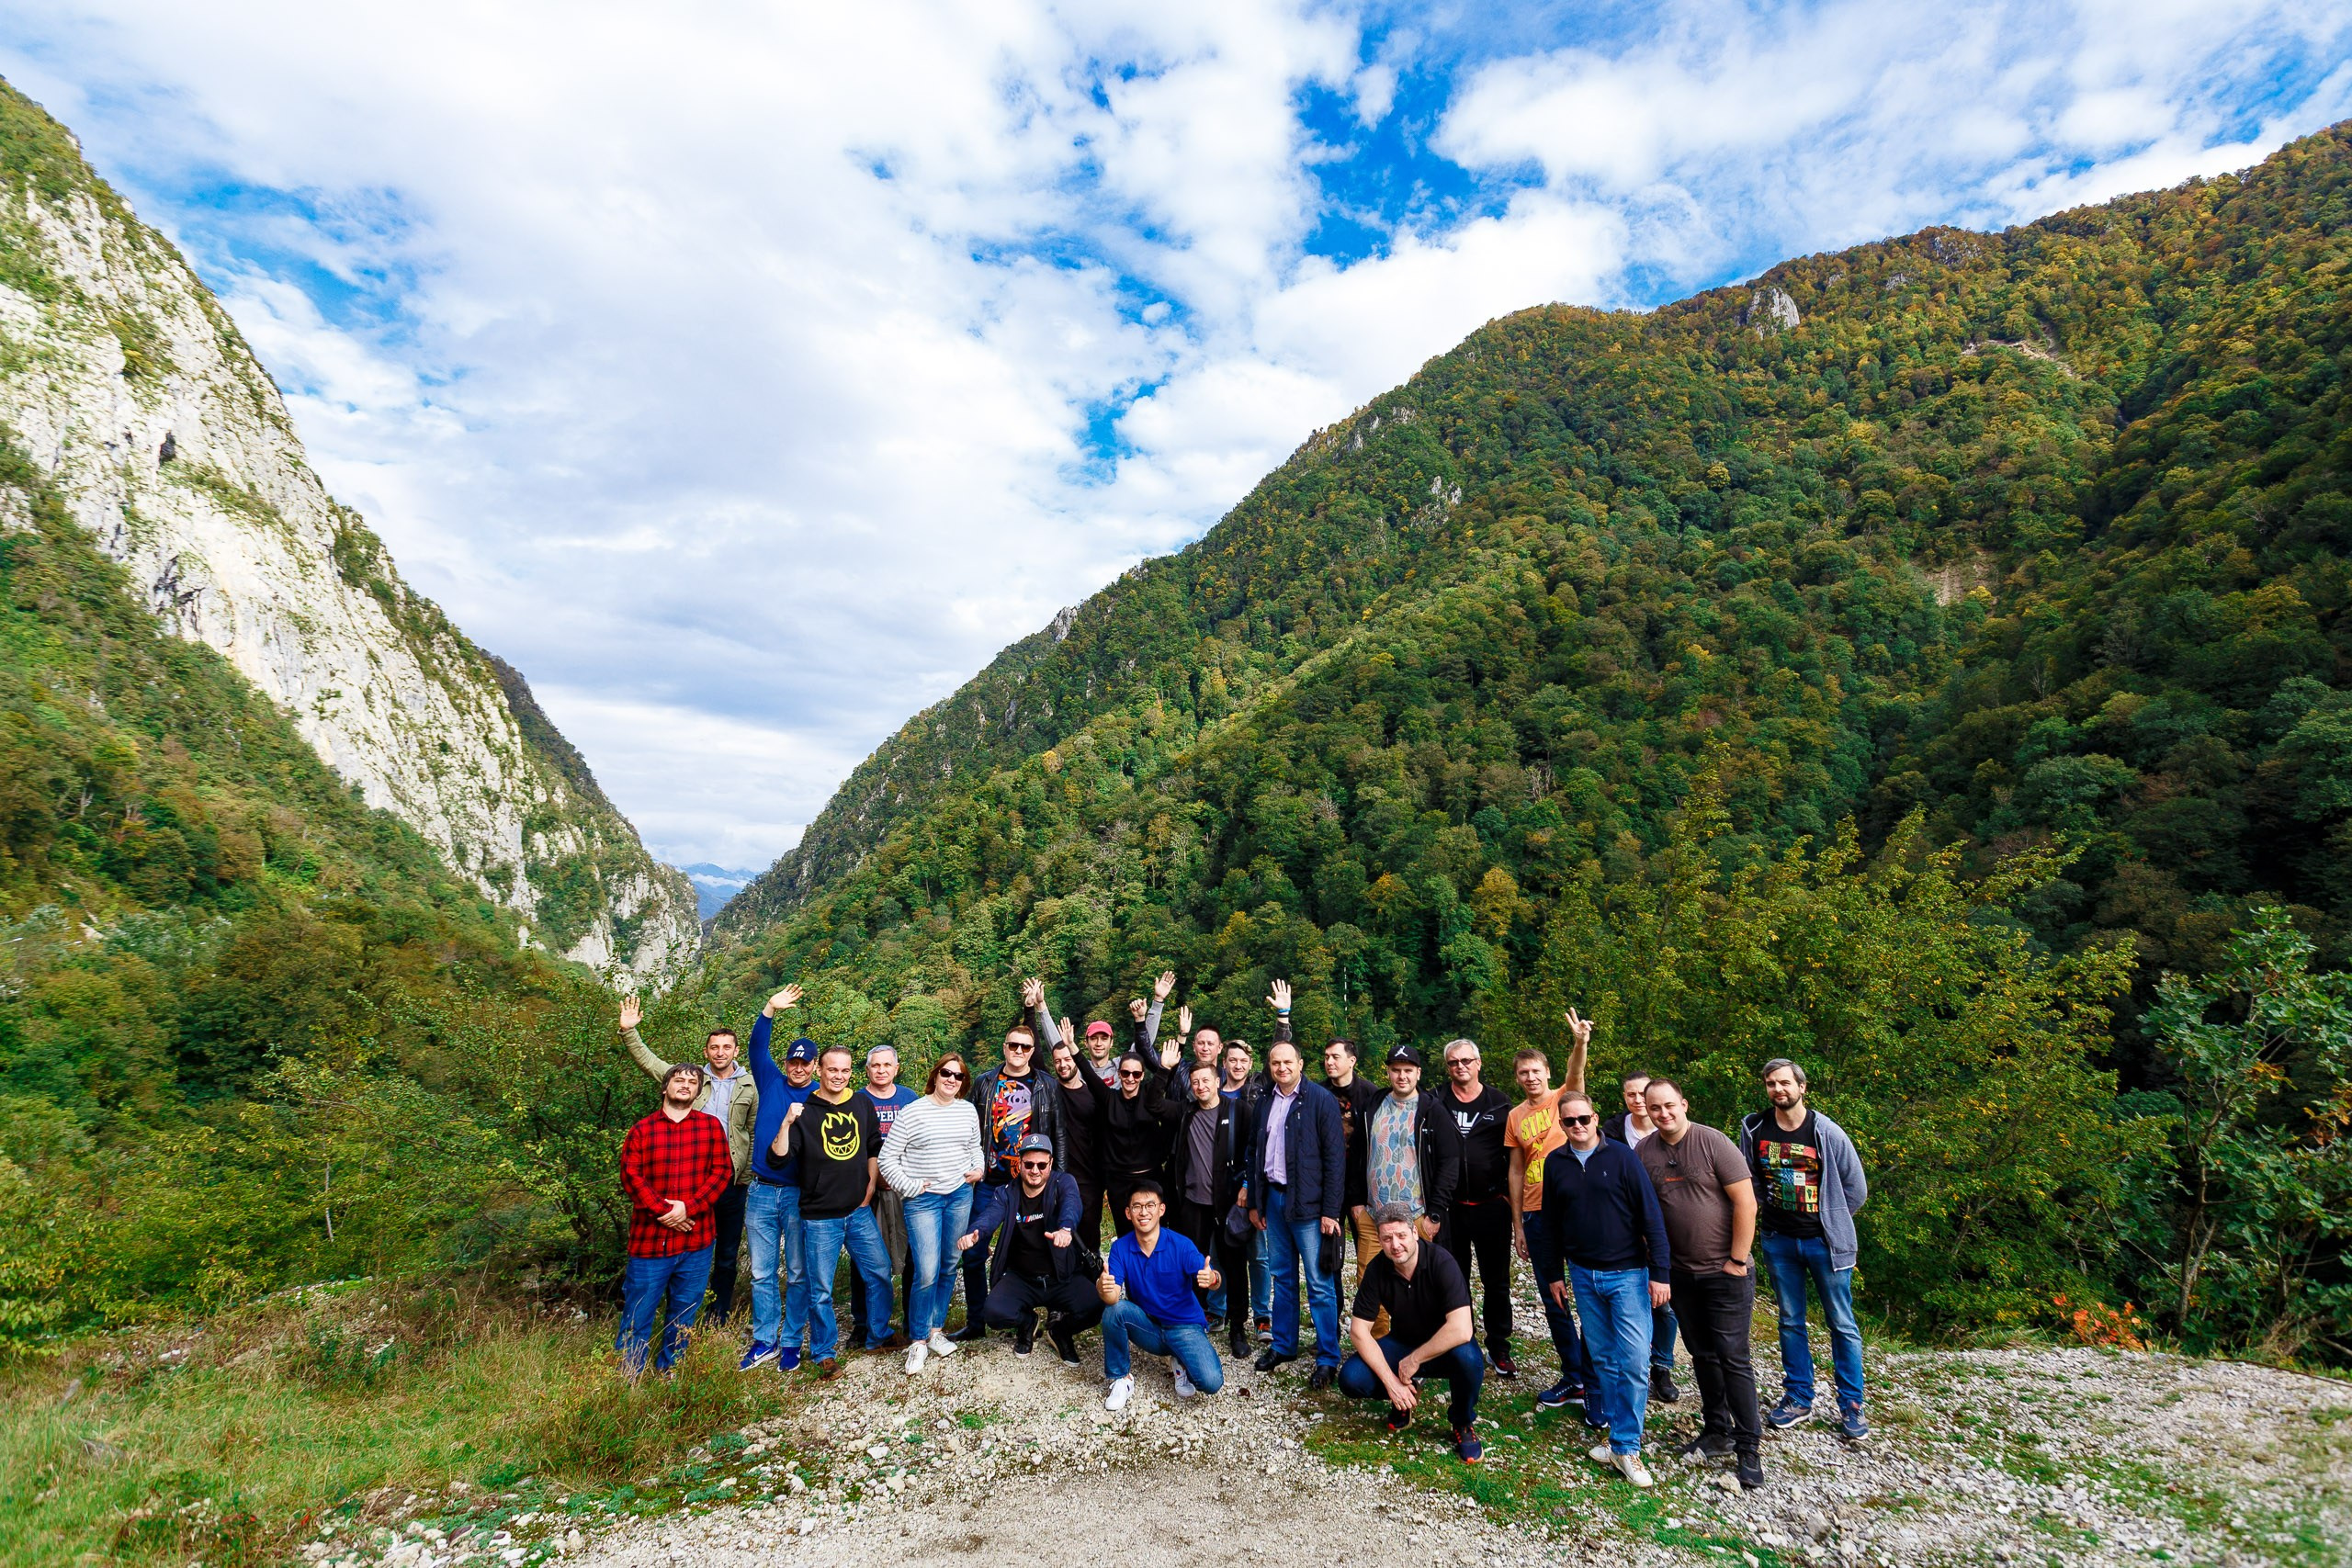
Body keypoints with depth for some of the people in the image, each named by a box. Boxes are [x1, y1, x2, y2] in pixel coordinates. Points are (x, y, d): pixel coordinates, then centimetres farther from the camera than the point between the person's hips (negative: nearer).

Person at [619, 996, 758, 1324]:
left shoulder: (750, 1086, 2)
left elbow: (754, 1134, 3)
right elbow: (648, 1061, 3)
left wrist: (747, 1176, -3)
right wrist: (629, 1030, -9)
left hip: (732, 1181, 0)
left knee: (727, 1256, 10)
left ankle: (719, 1318, 22)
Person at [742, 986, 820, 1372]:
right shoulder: (771, 1082, 5)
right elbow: (758, 1047, -6)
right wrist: (770, 1010, -20)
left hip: (800, 1195, -3)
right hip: (761, 1192, 3)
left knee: (797, 1274, 6)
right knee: (762, 1273, 9)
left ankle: (791, 1343, 18)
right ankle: (765, 1341, 22)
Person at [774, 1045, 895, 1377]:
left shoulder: (863, 1104, 4)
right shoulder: (805, 1110, -7)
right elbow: (780, 1158, -13)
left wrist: (870, 1187, 8)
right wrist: (787, 1123, -26)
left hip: (859, 1212, 4)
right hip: (820, 1216, -3)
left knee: (880, 1273, 9)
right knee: (821, 1290, 4)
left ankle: (878, 1337, 28)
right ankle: (824, 1353, 21)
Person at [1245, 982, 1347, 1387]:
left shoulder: (1322, 1101, -9)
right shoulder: (1266, 1102, 9)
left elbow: (1335, 1158, -11)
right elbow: (1254, 1152, 15)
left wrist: (1330, 1211, -14)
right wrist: (1253, 1201, 12)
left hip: (1308, 1204, -6)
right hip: (1273, 1198, 6)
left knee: (1320, 1284, -1)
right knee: (1282, 1278, 16)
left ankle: (1328, 1358, 10)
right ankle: (1283, 1345, 29)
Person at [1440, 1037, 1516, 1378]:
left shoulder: (1499, 1104, 2)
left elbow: (1513, 1156, 6)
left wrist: (1512, 1198, 0)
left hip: (1491, 1206, 0)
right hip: (1450, 1207, 1)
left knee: (1496, 1282, 9)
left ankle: (1499, 1349, 22)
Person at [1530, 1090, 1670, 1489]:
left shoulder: (1621, 1157, -8)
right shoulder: (1555, 1163, 3)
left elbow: (1651, 1216, -8)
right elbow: (1551, 1223, 11)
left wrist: (1660, 1272, -11)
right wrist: (1552, 1274, 13)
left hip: (1627, 1273, -3)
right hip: (1583, 1276, 4)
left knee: (1633, 1360, -7)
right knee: (1602, 1358, 9)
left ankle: (1625, 1445, 3)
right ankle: (1620, 1430, 23)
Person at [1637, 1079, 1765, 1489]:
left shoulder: (1714, 1143, -15)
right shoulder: (1643, 1153, -1)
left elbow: (1745, 1202, -14)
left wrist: (1737, 1261, -13)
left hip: (1725, 1272, -5)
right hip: (1681, 1272, 5)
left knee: (1732, 1358, -2)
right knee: (1702, 1355, 15)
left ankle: (1748, 1446, 10)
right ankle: (1717, 1432, 29)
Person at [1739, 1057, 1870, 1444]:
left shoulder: (1827, 1133, -12)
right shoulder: (1753, 1129, -4)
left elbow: (1855, 1187, -2)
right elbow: (1748, 1179, 11)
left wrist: (1832, 1223, 3)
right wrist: (1762, 1208, 5)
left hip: (1824, 1241, -3)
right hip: (1778, 1241, 3)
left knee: (1842, 1323, 6)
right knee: (1790, 1321, 12)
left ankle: (1851, 1406, 17)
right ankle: (1798, 1398, 23)